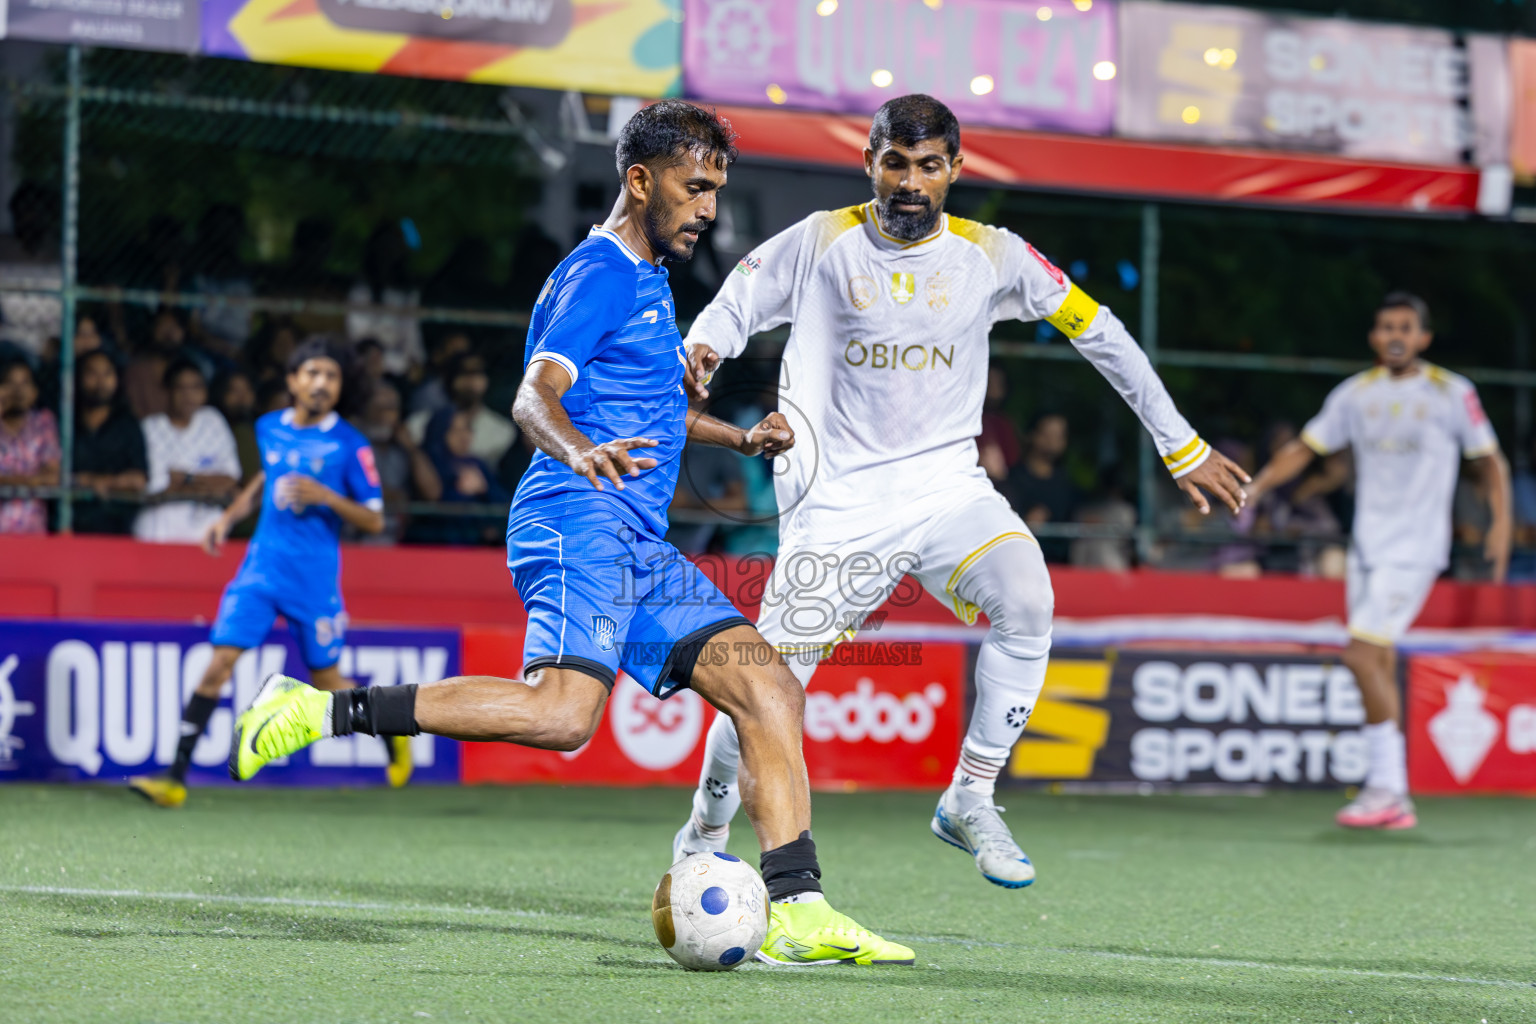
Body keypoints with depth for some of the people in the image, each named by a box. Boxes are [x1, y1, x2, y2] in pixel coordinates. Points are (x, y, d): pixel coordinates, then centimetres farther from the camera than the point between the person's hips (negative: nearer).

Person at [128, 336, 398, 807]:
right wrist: (229, 516, 17)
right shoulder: (270, 428, 6)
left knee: (326, 680, 6)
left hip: (315, 576, -3)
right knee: (220, 659, -11)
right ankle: (175, 777, -13)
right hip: (262, 566, 3)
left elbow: (374, 521, -6)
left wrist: (326, 497, -21)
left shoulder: (350, 445, -7)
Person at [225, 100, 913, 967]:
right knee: (562, 712, -29)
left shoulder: (649, 277, 25)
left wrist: (739, 439, 41)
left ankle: (796, 912, -4)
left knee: (769, 689, -1)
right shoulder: (601, 272, -5)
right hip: (580, 520, -10)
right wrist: (581, 452, -40)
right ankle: (320, 711, -21)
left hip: (638, 550, 10)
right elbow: (535, 396, -20)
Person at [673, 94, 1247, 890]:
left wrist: (1180, 445, 12)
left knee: (1026, 599, -28)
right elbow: (735, 304, 10)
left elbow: (1098, 332, 10)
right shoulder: (821, 243, 0)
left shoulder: (991, 255, 2)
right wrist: (699, 351, -15)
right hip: (838, 499, -1)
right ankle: (704, 834, 22)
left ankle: (969, 802, -15)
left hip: (947, 486, 1)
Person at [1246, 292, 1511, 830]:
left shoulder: (1452, 394, -3)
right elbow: (1305, 448, 13)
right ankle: (1395, 799, 11)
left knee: (1362, 655, -17)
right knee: (1378, 666, 5)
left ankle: (1385, 786, -11)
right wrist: (1259, 484, -1)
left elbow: (1491, 461, 4)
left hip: (1415, 548, -5)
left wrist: (1501, 524, -8)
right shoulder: (1356, 394, 8)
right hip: (1367, 544, 5)